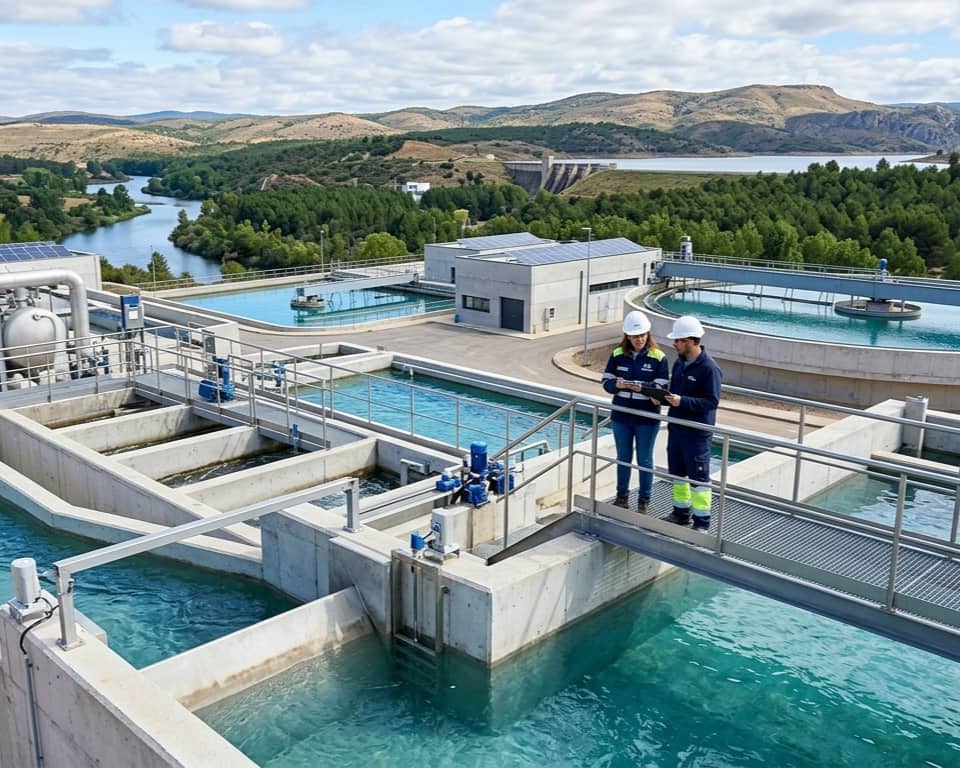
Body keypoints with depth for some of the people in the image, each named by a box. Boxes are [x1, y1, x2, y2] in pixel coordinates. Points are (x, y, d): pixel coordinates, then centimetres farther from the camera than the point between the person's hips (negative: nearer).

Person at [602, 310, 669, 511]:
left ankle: (644, 500, 22)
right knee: (623, 457, 16)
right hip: (621, 416, 3)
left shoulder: (658, 357, -9)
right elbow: (606, 382, 2)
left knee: (644, 460, 9)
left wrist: (643, 387, -29)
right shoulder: (618, 355, -1)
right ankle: (622, 496, 31)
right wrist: (617, 384, -20)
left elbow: (661, 389, -11)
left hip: (647, 418, -3)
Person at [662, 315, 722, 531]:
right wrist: (663, 397, -1)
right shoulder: (679, 363, 7)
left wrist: (683, 401, -26)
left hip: (697, 432, -8)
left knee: (698, 477, 1)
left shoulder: (709, 368, -17)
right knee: (677, 473, 18)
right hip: (676, 428, 8)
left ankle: (702, 522, 12)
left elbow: (712, 401, -20)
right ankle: (681, 512, 34)